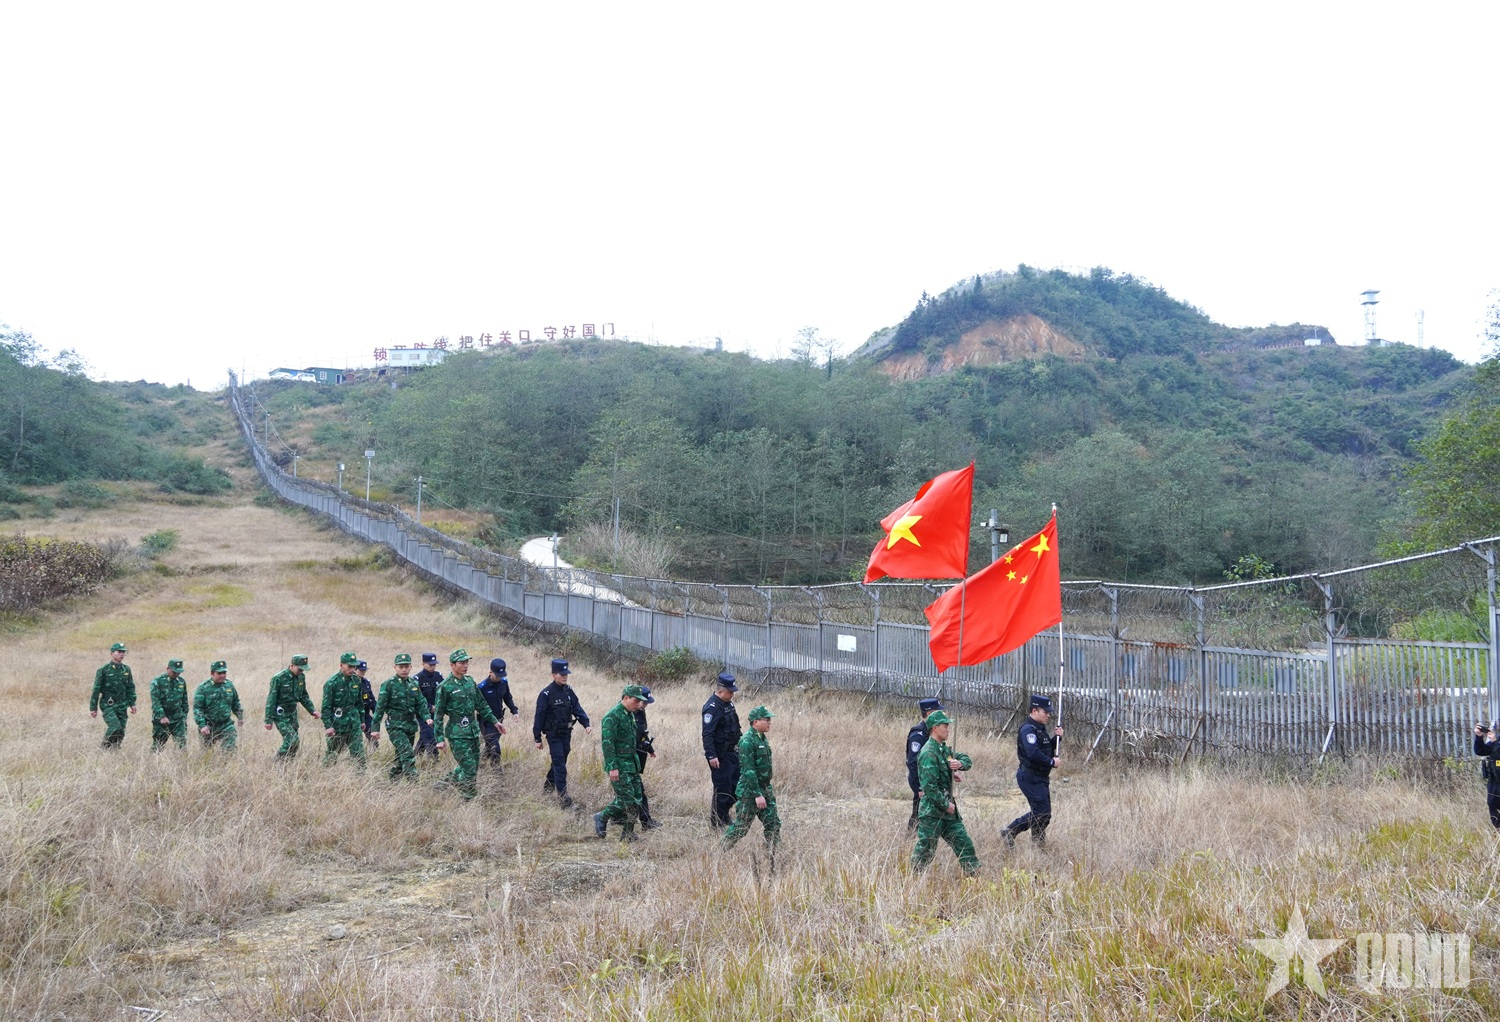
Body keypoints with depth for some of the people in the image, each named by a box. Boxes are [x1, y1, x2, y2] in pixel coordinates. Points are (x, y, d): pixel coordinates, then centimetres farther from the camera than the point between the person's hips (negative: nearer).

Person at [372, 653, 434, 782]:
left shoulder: (414, 684, 10)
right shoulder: (388, 684, -6)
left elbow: (421, 702, 11)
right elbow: (380, 707, -5)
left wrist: (427, 717, -7)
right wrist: (375, 727, -6)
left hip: (411, 725, 6)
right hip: (395, 726, -6)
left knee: (401, 756, 13)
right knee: (408, 754, -20)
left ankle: (392, 781, 27)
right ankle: (413, 781, -23)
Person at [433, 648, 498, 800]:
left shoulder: (470, 681, 9)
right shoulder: (445, 687, -10)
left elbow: (481, 704, 20)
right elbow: (438, 714, -7)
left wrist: (494, 721, 19)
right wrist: (440, 739, -9)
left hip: (473, 731, 7)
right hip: (458, 734, -7)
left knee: (474, 767, 10)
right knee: (469, 768, -10)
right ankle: (469, 799, 7)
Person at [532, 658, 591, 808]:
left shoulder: (569, 691, 4)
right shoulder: (546, 694, -14)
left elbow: (577, 709, 5)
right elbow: (539, 717, -10)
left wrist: (586, 724, -10)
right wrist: (537, 738, -8)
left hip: (566, 733, 6)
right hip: (553, 734, -6)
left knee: (560, 762, 17)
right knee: (560, 766, -9)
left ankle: (548, 785, 40)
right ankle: (564, 800, -9)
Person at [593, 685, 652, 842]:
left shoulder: (630, 715, 14)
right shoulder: (612, 716, -15)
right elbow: (607, 743, -20)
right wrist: (612, 768, -24)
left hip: (632, 764, 9)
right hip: (619, 766, -9)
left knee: (636, 798, 6)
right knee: (628, 800, -10)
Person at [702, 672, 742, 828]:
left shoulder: (728, 702, 7)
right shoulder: (712, 707, -21)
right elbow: (707, 734, -25)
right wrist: (711, 756, -28)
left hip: (732, 751, 9)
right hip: (720, 755, -9)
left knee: (737, 783, 15)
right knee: (723, 787, -2)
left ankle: (723, 813, 30)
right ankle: (718, 821, 11)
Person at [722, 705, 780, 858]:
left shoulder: (762, 738, 9)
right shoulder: (747, 741, -19)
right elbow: (749, 770, -22)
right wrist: (757, 795, -23)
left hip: (765, 790, 9)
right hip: (750, 792, -9)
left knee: (773, 825, 6)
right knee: (741, 827, 1)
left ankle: (772, 861, 13)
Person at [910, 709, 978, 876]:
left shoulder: (944, 749, 11)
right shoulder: (928, 753, -18)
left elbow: (967, 760, 21)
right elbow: (929, 786, -23)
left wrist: (960, 764, -2)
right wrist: (945, 805, -16)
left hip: (948, 809, 9)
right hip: (932, 811, -9)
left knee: (965, 844, 10)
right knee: (925, 850, -2)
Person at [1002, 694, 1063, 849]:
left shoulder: (1040, 729, 15)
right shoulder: (1028, 729, -17)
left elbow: (1048, 749, 20)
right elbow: (1033, 753, -29)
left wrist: (1056, 737, 4)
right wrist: (1051, 762, -19)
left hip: (1040, 777, 10)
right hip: (1030, 777, -10)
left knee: (1044, 813, 13)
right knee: (1041, 812, -12)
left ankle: (1038, 842, 23)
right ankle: (1010, 832, -3)